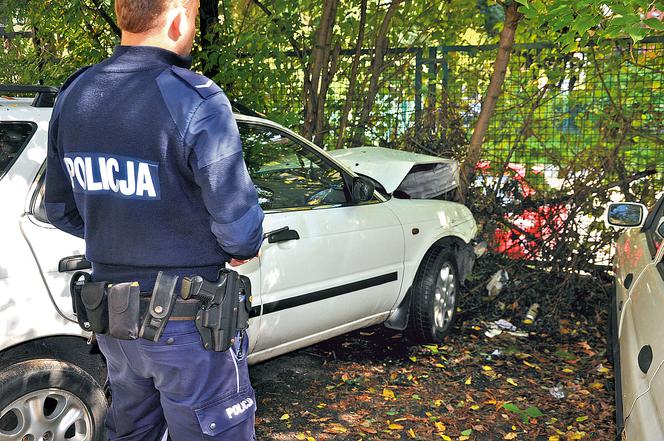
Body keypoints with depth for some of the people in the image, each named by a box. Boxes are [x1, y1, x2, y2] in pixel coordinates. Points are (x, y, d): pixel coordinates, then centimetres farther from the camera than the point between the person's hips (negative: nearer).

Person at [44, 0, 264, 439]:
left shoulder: (72, 97, 1)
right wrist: (242, 249, 1)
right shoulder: (196, 102, -21)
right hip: (187, 324, -7)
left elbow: (62, 211, 9)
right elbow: (238, 223, -21)